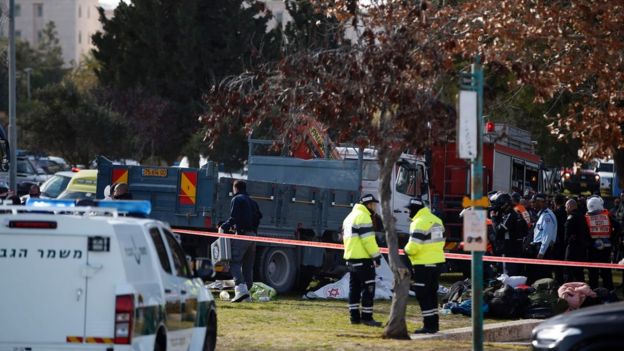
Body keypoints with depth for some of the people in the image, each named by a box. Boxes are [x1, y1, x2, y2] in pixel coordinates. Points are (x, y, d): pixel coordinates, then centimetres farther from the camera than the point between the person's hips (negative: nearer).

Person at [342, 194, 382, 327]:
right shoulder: (363, 216, -13)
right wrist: (376, 256, -15)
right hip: (363, 259, -10)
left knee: (354, 288, 11)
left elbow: (346, 237, 21)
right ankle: (367, 317, -7)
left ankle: (354, 316, 12)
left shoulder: (350, 216, 18)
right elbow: (368, 239, -19)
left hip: (351, 258, 10)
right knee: (368, 288, -6)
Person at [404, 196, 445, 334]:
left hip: (423, 264, -9)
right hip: (437, 262, 9)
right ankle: (434, 324, 21)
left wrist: (407, 250, -3)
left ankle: (429, 325, -5)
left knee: (423, 295, -4)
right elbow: (441, 241, 15)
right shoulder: (436, 220, 13)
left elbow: (414, 246, -22)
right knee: (432, 294, 17)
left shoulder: (419, 223, -16)